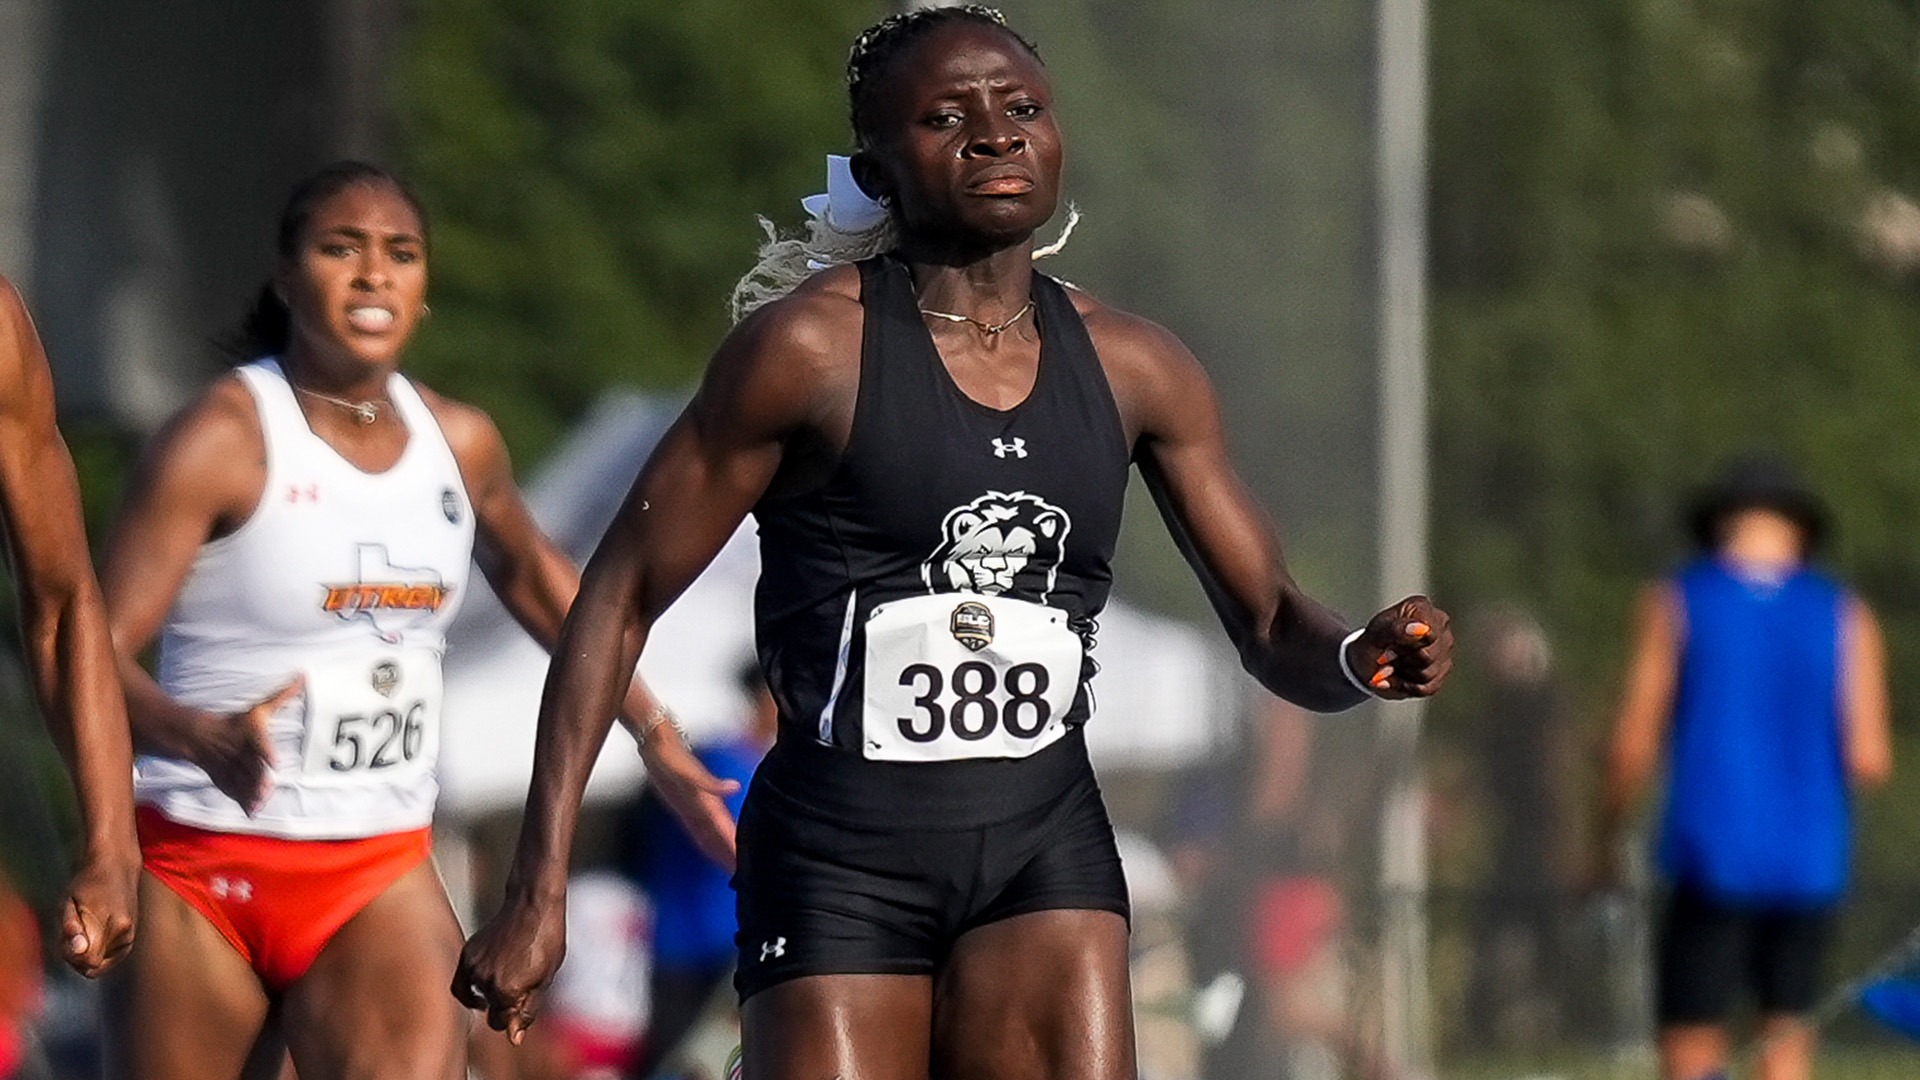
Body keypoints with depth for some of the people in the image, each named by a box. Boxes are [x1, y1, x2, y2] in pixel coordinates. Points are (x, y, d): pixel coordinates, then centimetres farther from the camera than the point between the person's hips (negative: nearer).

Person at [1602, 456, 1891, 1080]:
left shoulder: (1675, 603, 1)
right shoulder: (1845, 617, 4)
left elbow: (1634, 746, -4)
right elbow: (1869, 760, -3)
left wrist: (1608, 832, 11)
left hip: (1712, 858, -2)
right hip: (1810, 863, 2)